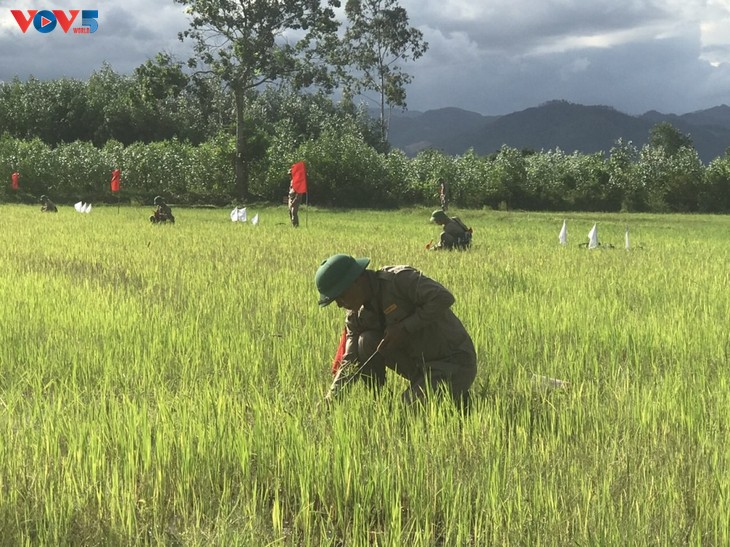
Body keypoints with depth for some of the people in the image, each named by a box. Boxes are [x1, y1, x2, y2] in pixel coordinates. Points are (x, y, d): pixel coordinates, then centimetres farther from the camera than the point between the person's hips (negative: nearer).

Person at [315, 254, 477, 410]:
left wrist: (405, 328, -26)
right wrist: (331, 399, -14)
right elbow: (351, 362, 0)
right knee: (367, 342, -12)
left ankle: (455, 398, 3)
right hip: (420, 364, 7)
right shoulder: (357, 314, 1)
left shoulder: (400, 279, -21)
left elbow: (444, 298, -30)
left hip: (455, 364, -7)